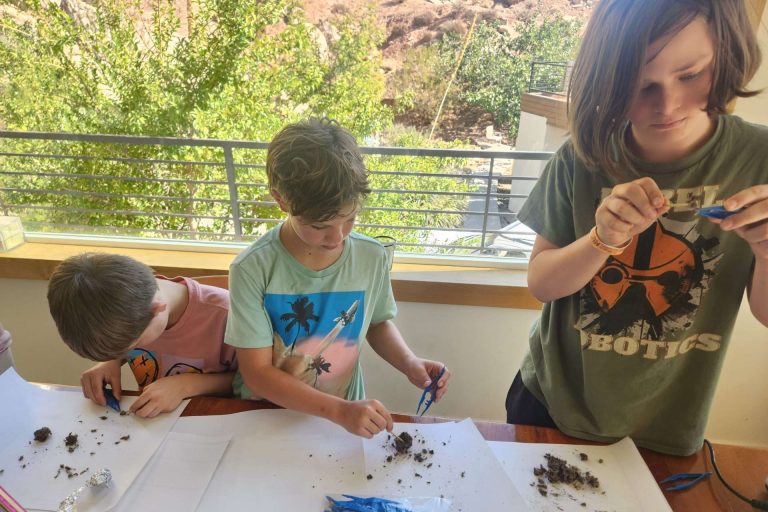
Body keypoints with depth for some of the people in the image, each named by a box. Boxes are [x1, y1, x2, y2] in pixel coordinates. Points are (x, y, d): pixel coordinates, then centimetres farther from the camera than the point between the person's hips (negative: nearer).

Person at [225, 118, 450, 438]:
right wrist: (339, 410, -23)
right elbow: (257, 374, -14)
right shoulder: (252, 269, -16)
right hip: (262, 418, 0)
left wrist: (409, 363, -8)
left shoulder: (372, 258, -9)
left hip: (346, 418, 1)